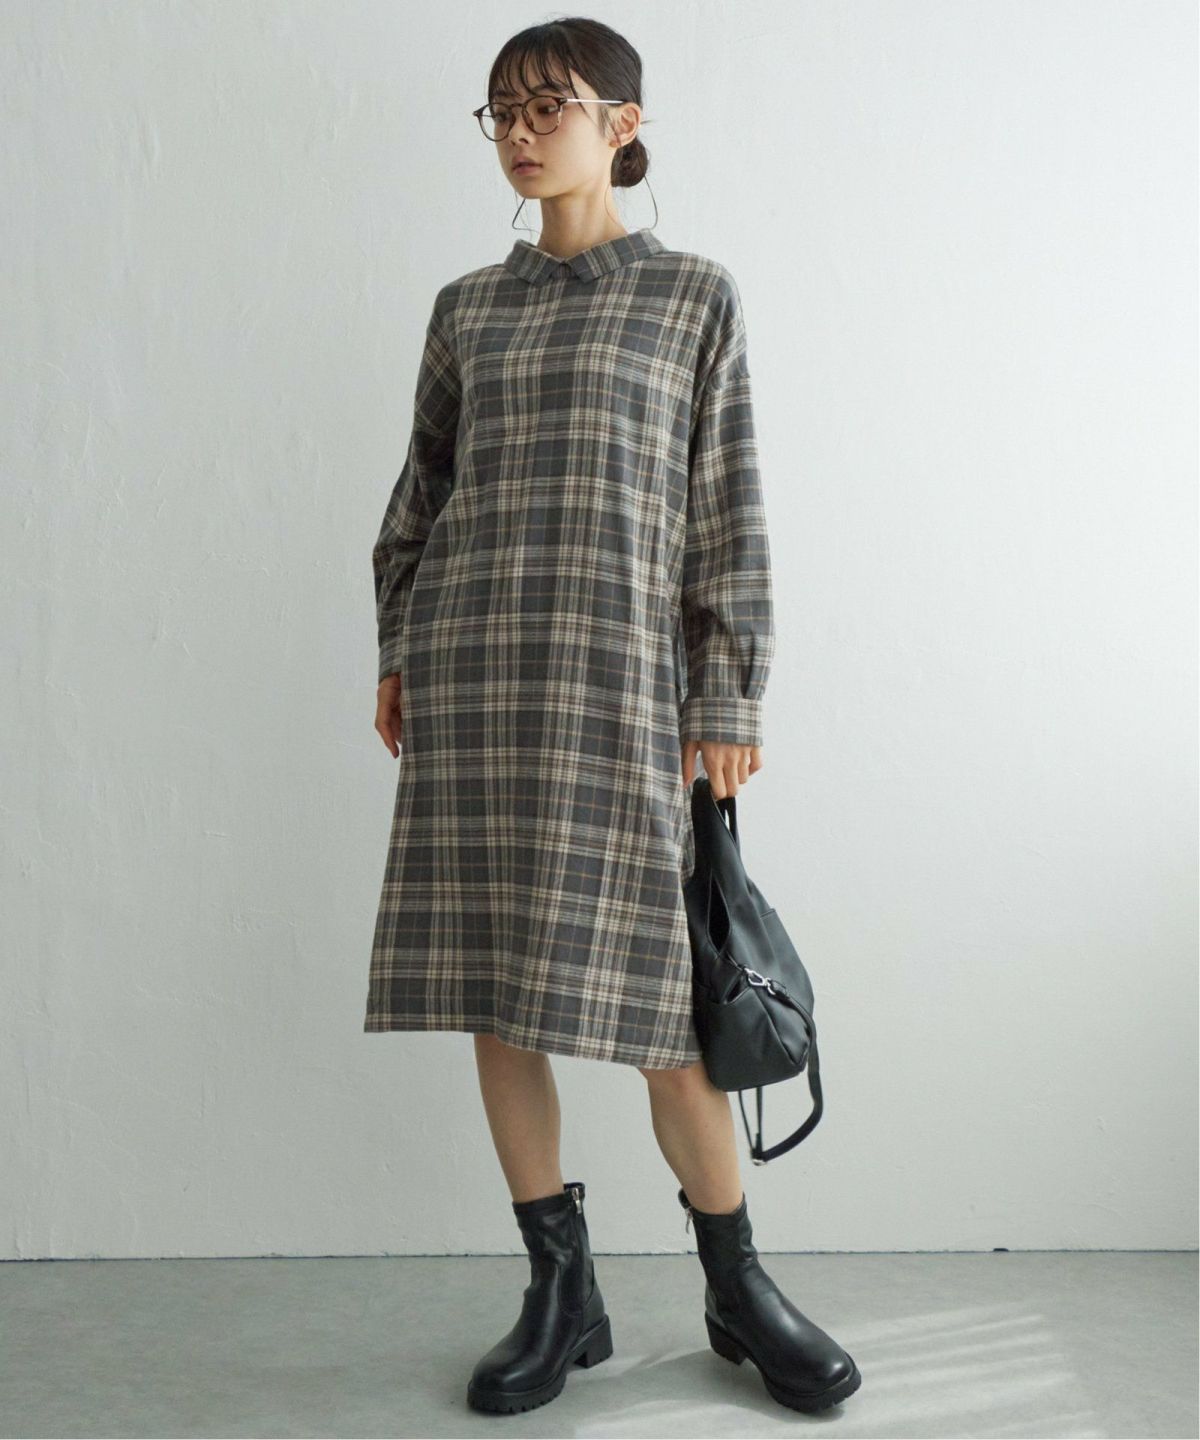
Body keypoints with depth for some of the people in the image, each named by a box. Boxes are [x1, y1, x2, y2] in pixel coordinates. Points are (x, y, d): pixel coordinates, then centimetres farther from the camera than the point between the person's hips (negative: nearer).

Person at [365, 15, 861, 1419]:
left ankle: (738, 1287, 17)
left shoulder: (694, 294, 6)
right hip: (468, 667, 4)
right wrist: (397, 651, 12)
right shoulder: (466, 307, 15)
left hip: (618, 666, -3)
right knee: (491, 984, 3)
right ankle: (561, 1290, 17)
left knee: (647, 983, -3)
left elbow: (729, 506, 2)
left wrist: (729, 696, -3)